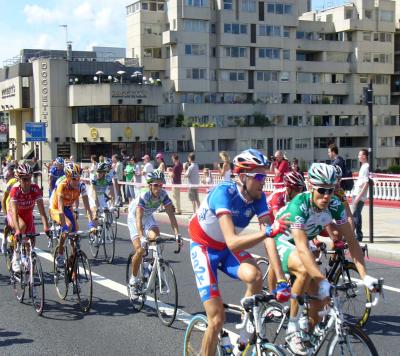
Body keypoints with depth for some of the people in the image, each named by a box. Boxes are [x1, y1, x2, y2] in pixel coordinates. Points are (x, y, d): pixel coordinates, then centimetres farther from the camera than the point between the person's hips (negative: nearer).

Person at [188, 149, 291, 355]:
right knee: (217, 319, -13)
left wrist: (281, 281, -30)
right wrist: (267, 231, -54)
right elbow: (232, 243, -40)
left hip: (226, 249, 4)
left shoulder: (258, 197, -15)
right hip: (204, 247, -4)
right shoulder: (224, 192, -31)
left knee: (255, 276, -28)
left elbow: (269, 239, -21)